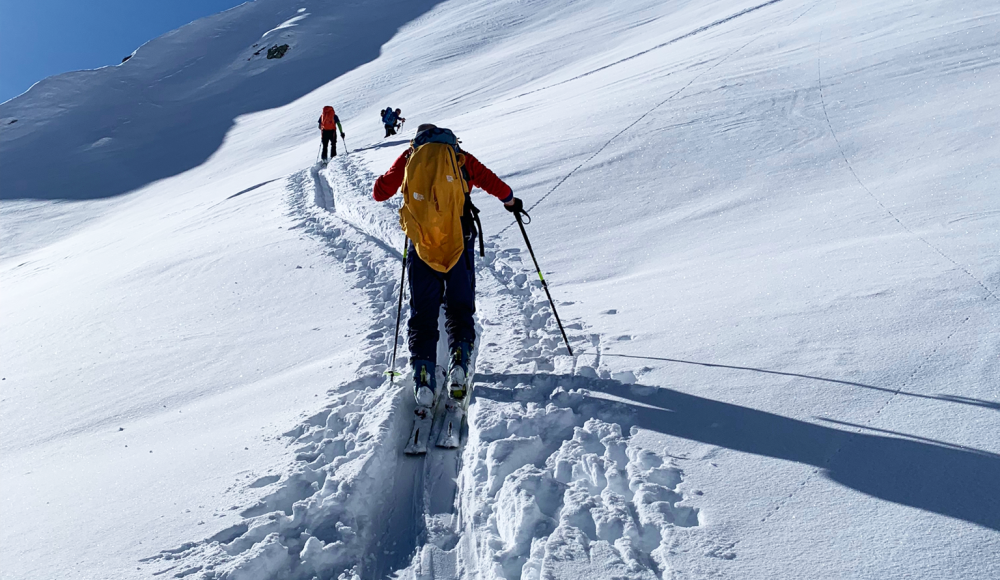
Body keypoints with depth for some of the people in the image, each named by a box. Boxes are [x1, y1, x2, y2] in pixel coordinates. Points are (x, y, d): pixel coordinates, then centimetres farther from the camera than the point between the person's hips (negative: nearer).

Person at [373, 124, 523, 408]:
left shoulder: (409, 157, 15)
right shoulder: (460, 157, 14)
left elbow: (379, 193, 17)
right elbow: (494, 183, 13)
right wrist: (510, 201, 32)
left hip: (421, 244, 0)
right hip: (458, 240, 0)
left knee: (422, 312, 7)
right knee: (459, 307, 12)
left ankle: (423, 375, -5)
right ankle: (459, 362, -8)